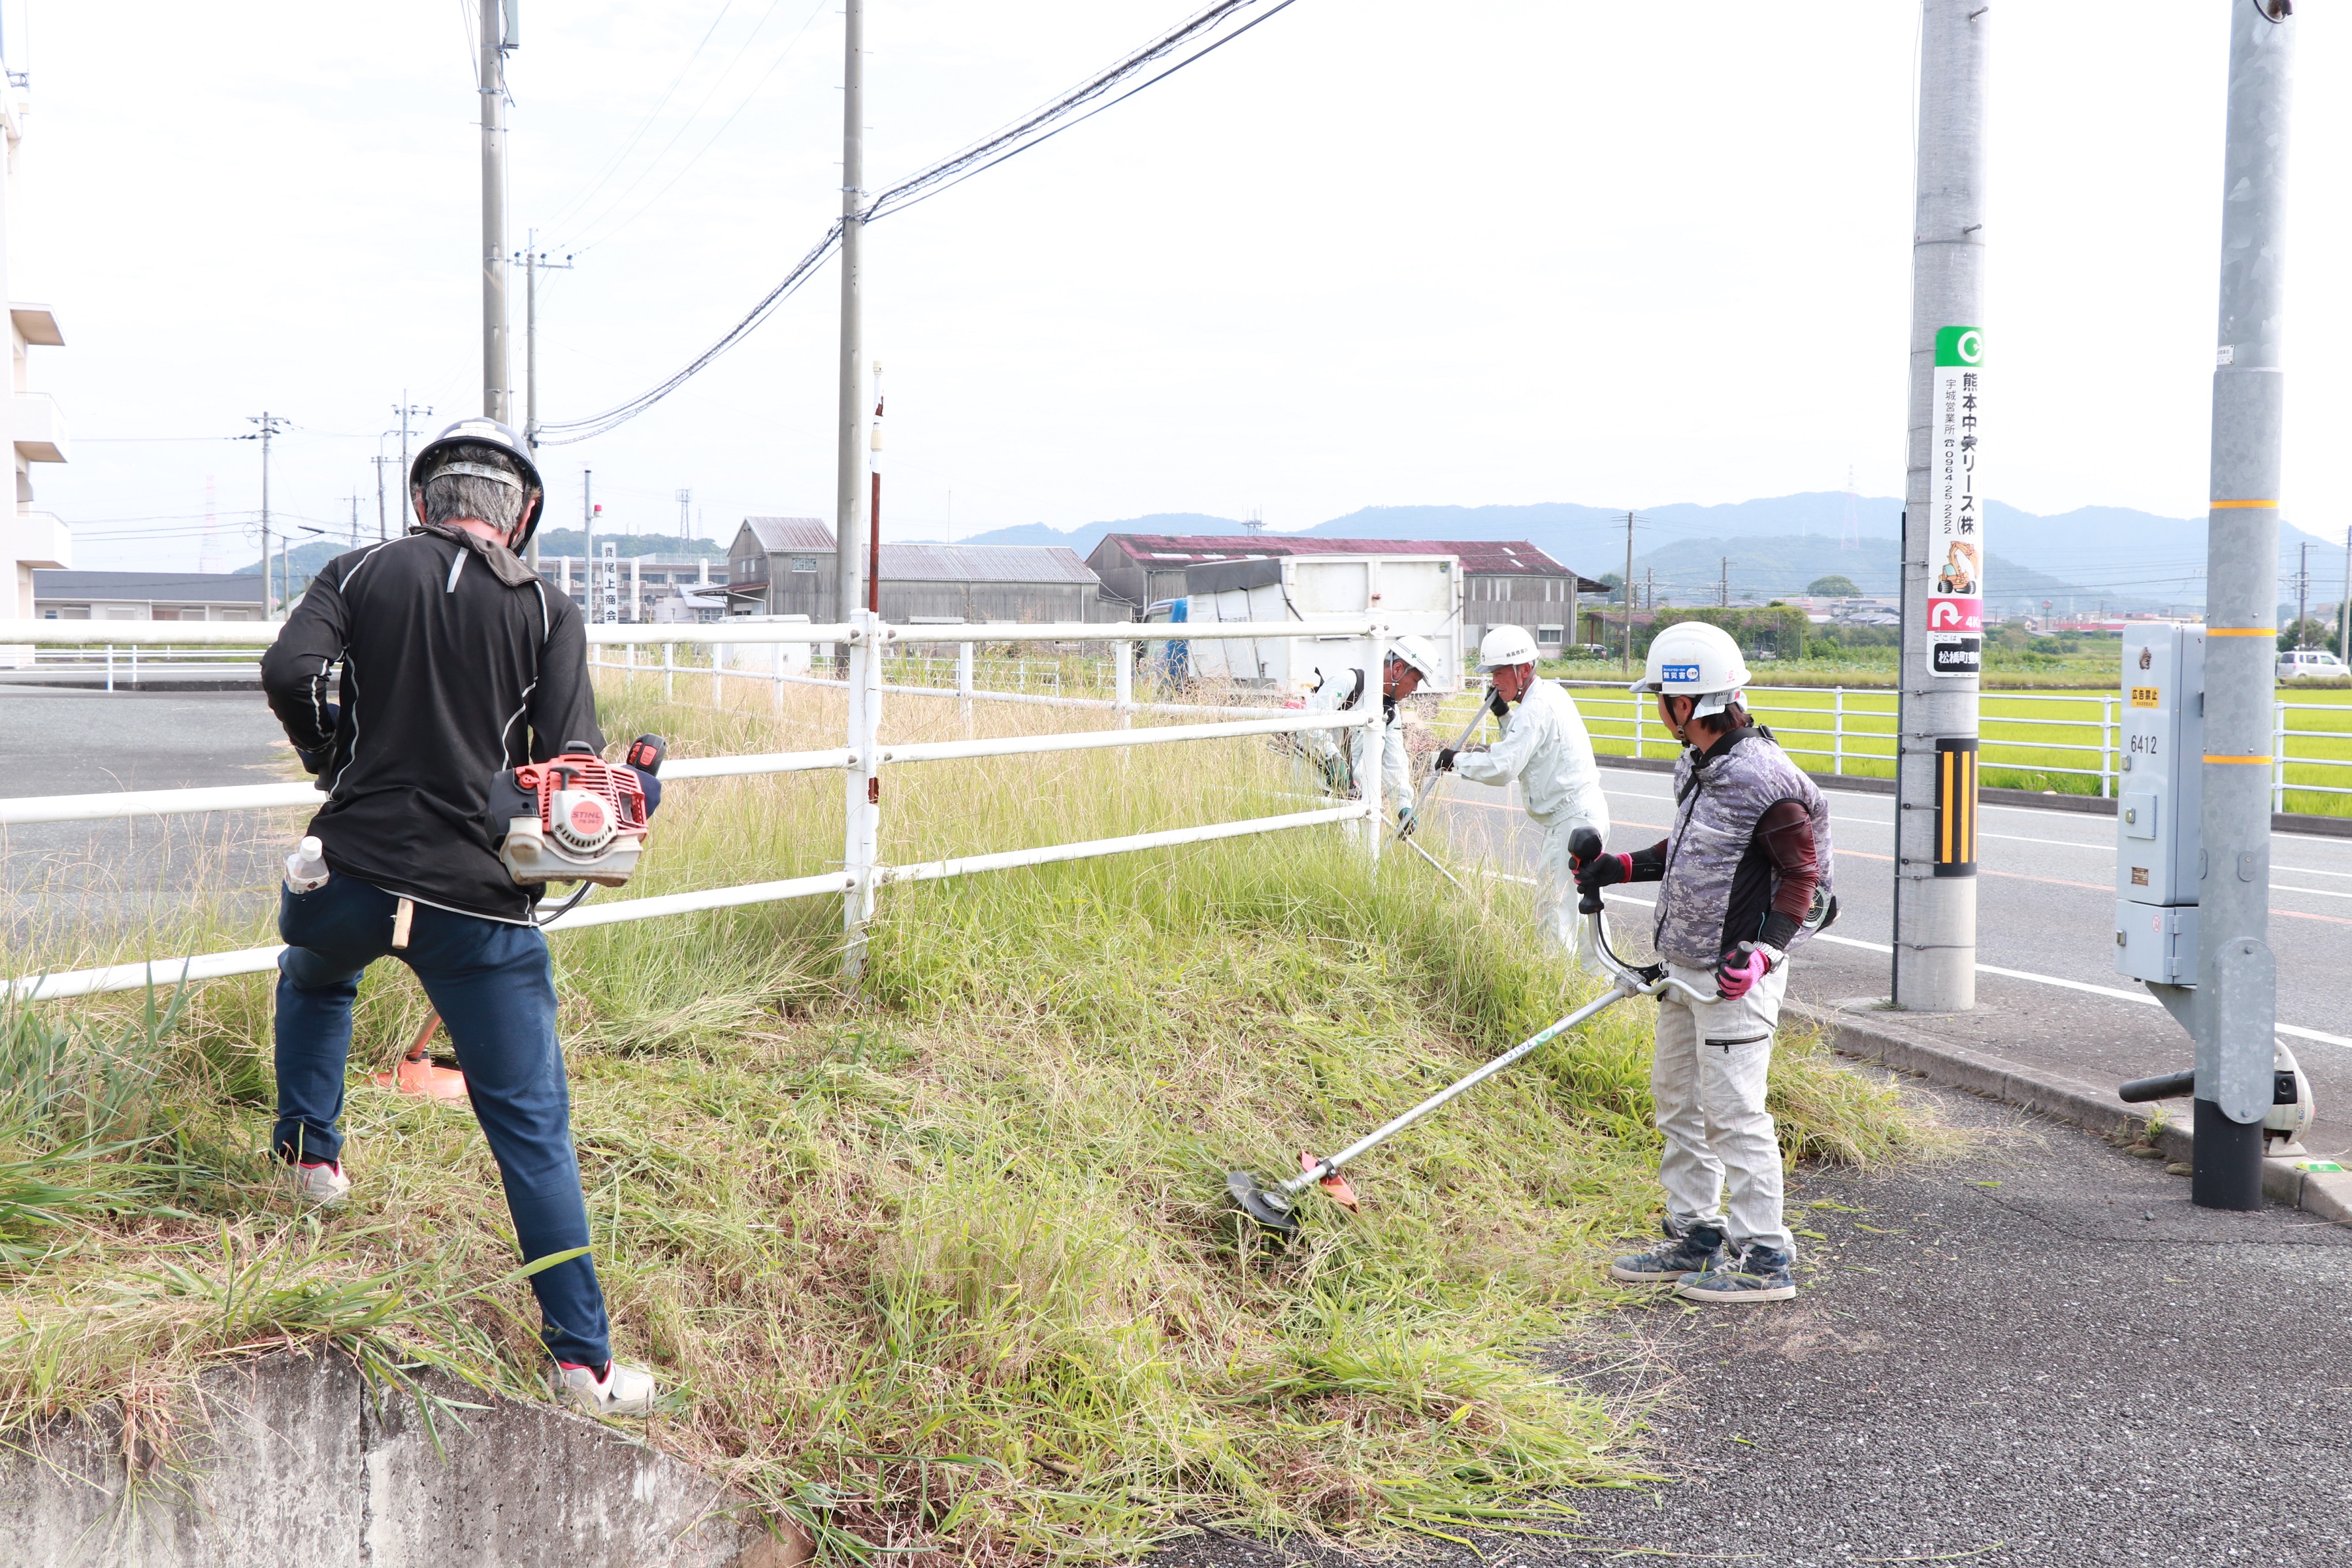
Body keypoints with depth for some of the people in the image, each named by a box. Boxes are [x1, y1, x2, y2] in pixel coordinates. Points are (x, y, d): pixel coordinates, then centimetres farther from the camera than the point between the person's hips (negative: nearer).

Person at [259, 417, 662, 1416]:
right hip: (479, 904, -2)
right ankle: (580, 1361, 4)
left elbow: (290, 672, -8)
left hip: (352, 878, 2)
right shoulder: (549, 613, 3)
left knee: (313, 979, 40)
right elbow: (571, 766, -6)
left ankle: (311, 1152, 40)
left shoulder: (363, 572, 7)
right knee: (533, 1130, 3)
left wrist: (334, 757, 11)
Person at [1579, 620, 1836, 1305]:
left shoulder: (1764, 780, -20)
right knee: (1677, 1097, 17)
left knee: (1732, 1112, -5)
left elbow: (1802, 874, -17)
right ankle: (1694, 1238, 29)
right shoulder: (1697, 767, 9)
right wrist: (1622, 867, 18)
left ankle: (1765, 1259, 6)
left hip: (1735, 974, -10)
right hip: (1684, 967, 10)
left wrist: (1763, 951, -26)